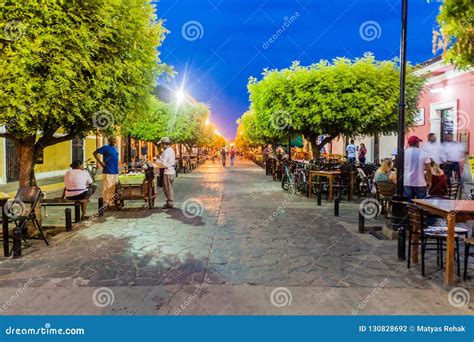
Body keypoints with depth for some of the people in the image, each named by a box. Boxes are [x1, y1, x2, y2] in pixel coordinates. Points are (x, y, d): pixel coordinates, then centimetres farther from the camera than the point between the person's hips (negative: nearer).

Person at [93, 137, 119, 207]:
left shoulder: (115, 148, 17)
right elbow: (95, 153, -6)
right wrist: (100, 162, -11)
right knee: (107, 187, -7)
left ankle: (111, 202, 19)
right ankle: (106, 202, 0)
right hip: (108, 171, -7)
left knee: (114, 187, 10)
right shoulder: (106, 147, -4)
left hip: (115, 171, 7)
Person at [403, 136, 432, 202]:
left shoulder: (404, 153, 0)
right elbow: (428, 169, -5)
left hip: (406, 182, 1)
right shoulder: (423, 154, -2)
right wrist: (429, 181, 5)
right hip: (420, 183, -1)